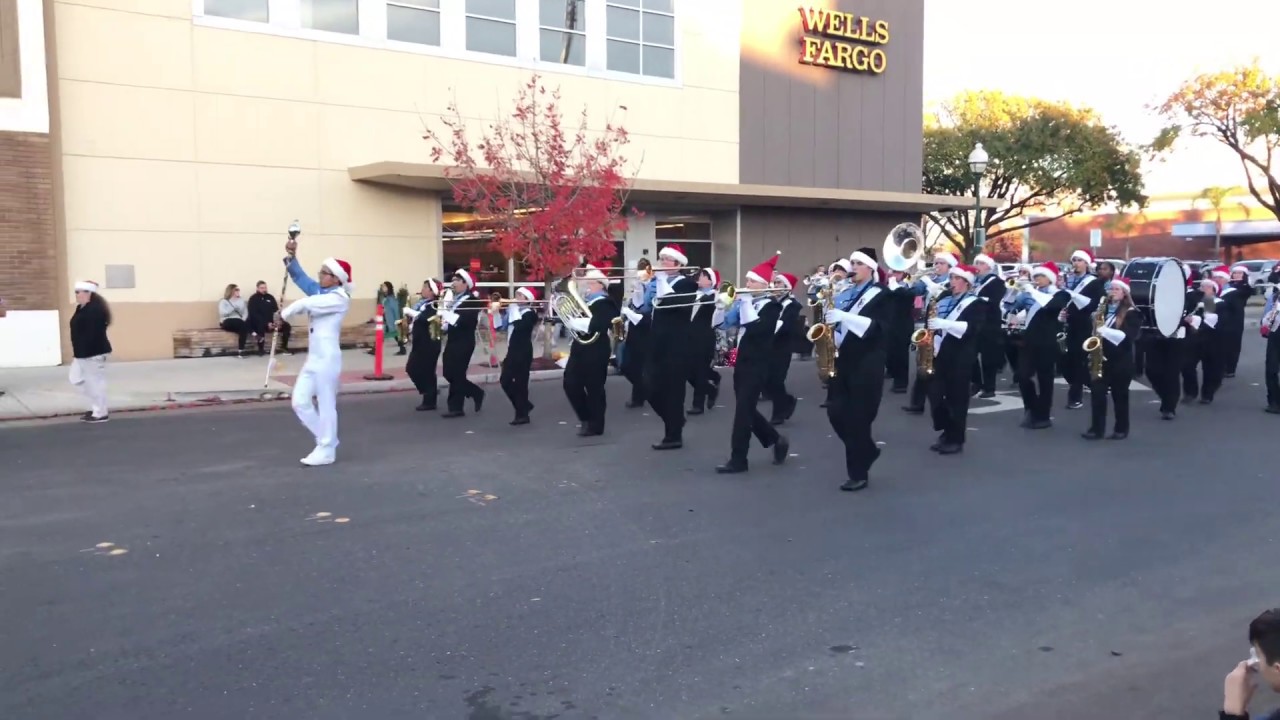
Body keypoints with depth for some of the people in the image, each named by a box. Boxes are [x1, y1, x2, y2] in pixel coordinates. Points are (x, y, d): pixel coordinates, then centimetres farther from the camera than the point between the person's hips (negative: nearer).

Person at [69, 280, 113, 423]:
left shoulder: (95, 310, -20)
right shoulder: (81, 309, 14)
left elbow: (93, 334, -26)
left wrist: (85, 352, -26)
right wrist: (77, 350, 16)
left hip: (94, 353, -11)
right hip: (83, 353, 11)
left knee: (95, 382, -4)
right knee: (77, 379, 16)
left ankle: (100, 413, 5)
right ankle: (96, 407, 24)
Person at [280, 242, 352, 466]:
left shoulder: (339, 298, -12)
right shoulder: (320, 291, 13)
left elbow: (305, 304, -19)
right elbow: (300, 277, 9)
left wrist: (285, 313, -4)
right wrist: (291, 256, -6)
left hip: (327, 358, -9)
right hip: (313, 358, 9)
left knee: (326, 405, 0)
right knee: (300, 402, 8)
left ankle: (326, 451, 11)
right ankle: (327, 440, 23)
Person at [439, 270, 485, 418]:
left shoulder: (472, 301, -10)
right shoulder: (454, 299, 16)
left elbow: (469, 321, -24)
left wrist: (449, 316, -30)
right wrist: (443, 322, -2)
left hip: (464, 343, -9)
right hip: (452, 341, 9)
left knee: (456, 374, -6)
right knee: (449, 373, 10)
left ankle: (455, 407, 3)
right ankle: (477, 393, 24)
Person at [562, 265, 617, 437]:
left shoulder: (605, 303, -10)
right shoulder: (583, 300, 16)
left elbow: (596, 324, -25)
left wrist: (576, 322, -22)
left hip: (595, 351, -8)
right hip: (580, 349, 8)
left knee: (594, 388, -1)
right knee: (571, 384, 7)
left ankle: (595, 425, 10)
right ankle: (586, 418, 22)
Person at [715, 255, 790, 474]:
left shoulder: (771, 305, -9)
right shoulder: (747, 301, 14)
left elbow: (755, 328, -24)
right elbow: (729, 322, 9)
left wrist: (746, 303, -18)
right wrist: (734, 303, -4)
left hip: (758, 365, -8)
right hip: (742, 361, 8)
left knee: (743, 409, -8)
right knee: (746, 409, 14)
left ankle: (738, 460, -2)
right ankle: (776, 440, 32)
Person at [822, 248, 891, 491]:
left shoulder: (881, 294, -2)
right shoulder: (844, 294, 17)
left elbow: (881, 327, -16)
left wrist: (845, 316, -24)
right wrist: (830, 321, 0)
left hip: (866, 364, -6)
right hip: (842, 360, 6)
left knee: (858, 417, -4)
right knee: (836, 412, 3)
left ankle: (859, 473, 7)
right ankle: (866, 450, 27)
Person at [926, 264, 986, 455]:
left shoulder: (975, 304, -2)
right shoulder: (944, 301, 18)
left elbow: (973, 328, -17)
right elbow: (934, 322, 24)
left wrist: (945, 324, -26)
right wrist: (931, 328, 1)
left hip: (960, 358, -6)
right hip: (940, 354, 6)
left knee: (956, 398, -2)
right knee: (935, 395, 4)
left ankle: (957, 439, 7)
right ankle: (946, 434, 19)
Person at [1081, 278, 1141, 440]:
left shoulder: (1131, 313, -4)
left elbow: (1128, 336, -17)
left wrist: (1106, 331, -28)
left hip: (1120, 361, -4)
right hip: (1100, 358, 4)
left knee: (1120, 395, 5)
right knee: (1097, 392, -3)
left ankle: (1122, 429, 17)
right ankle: (1097, 428, 3)